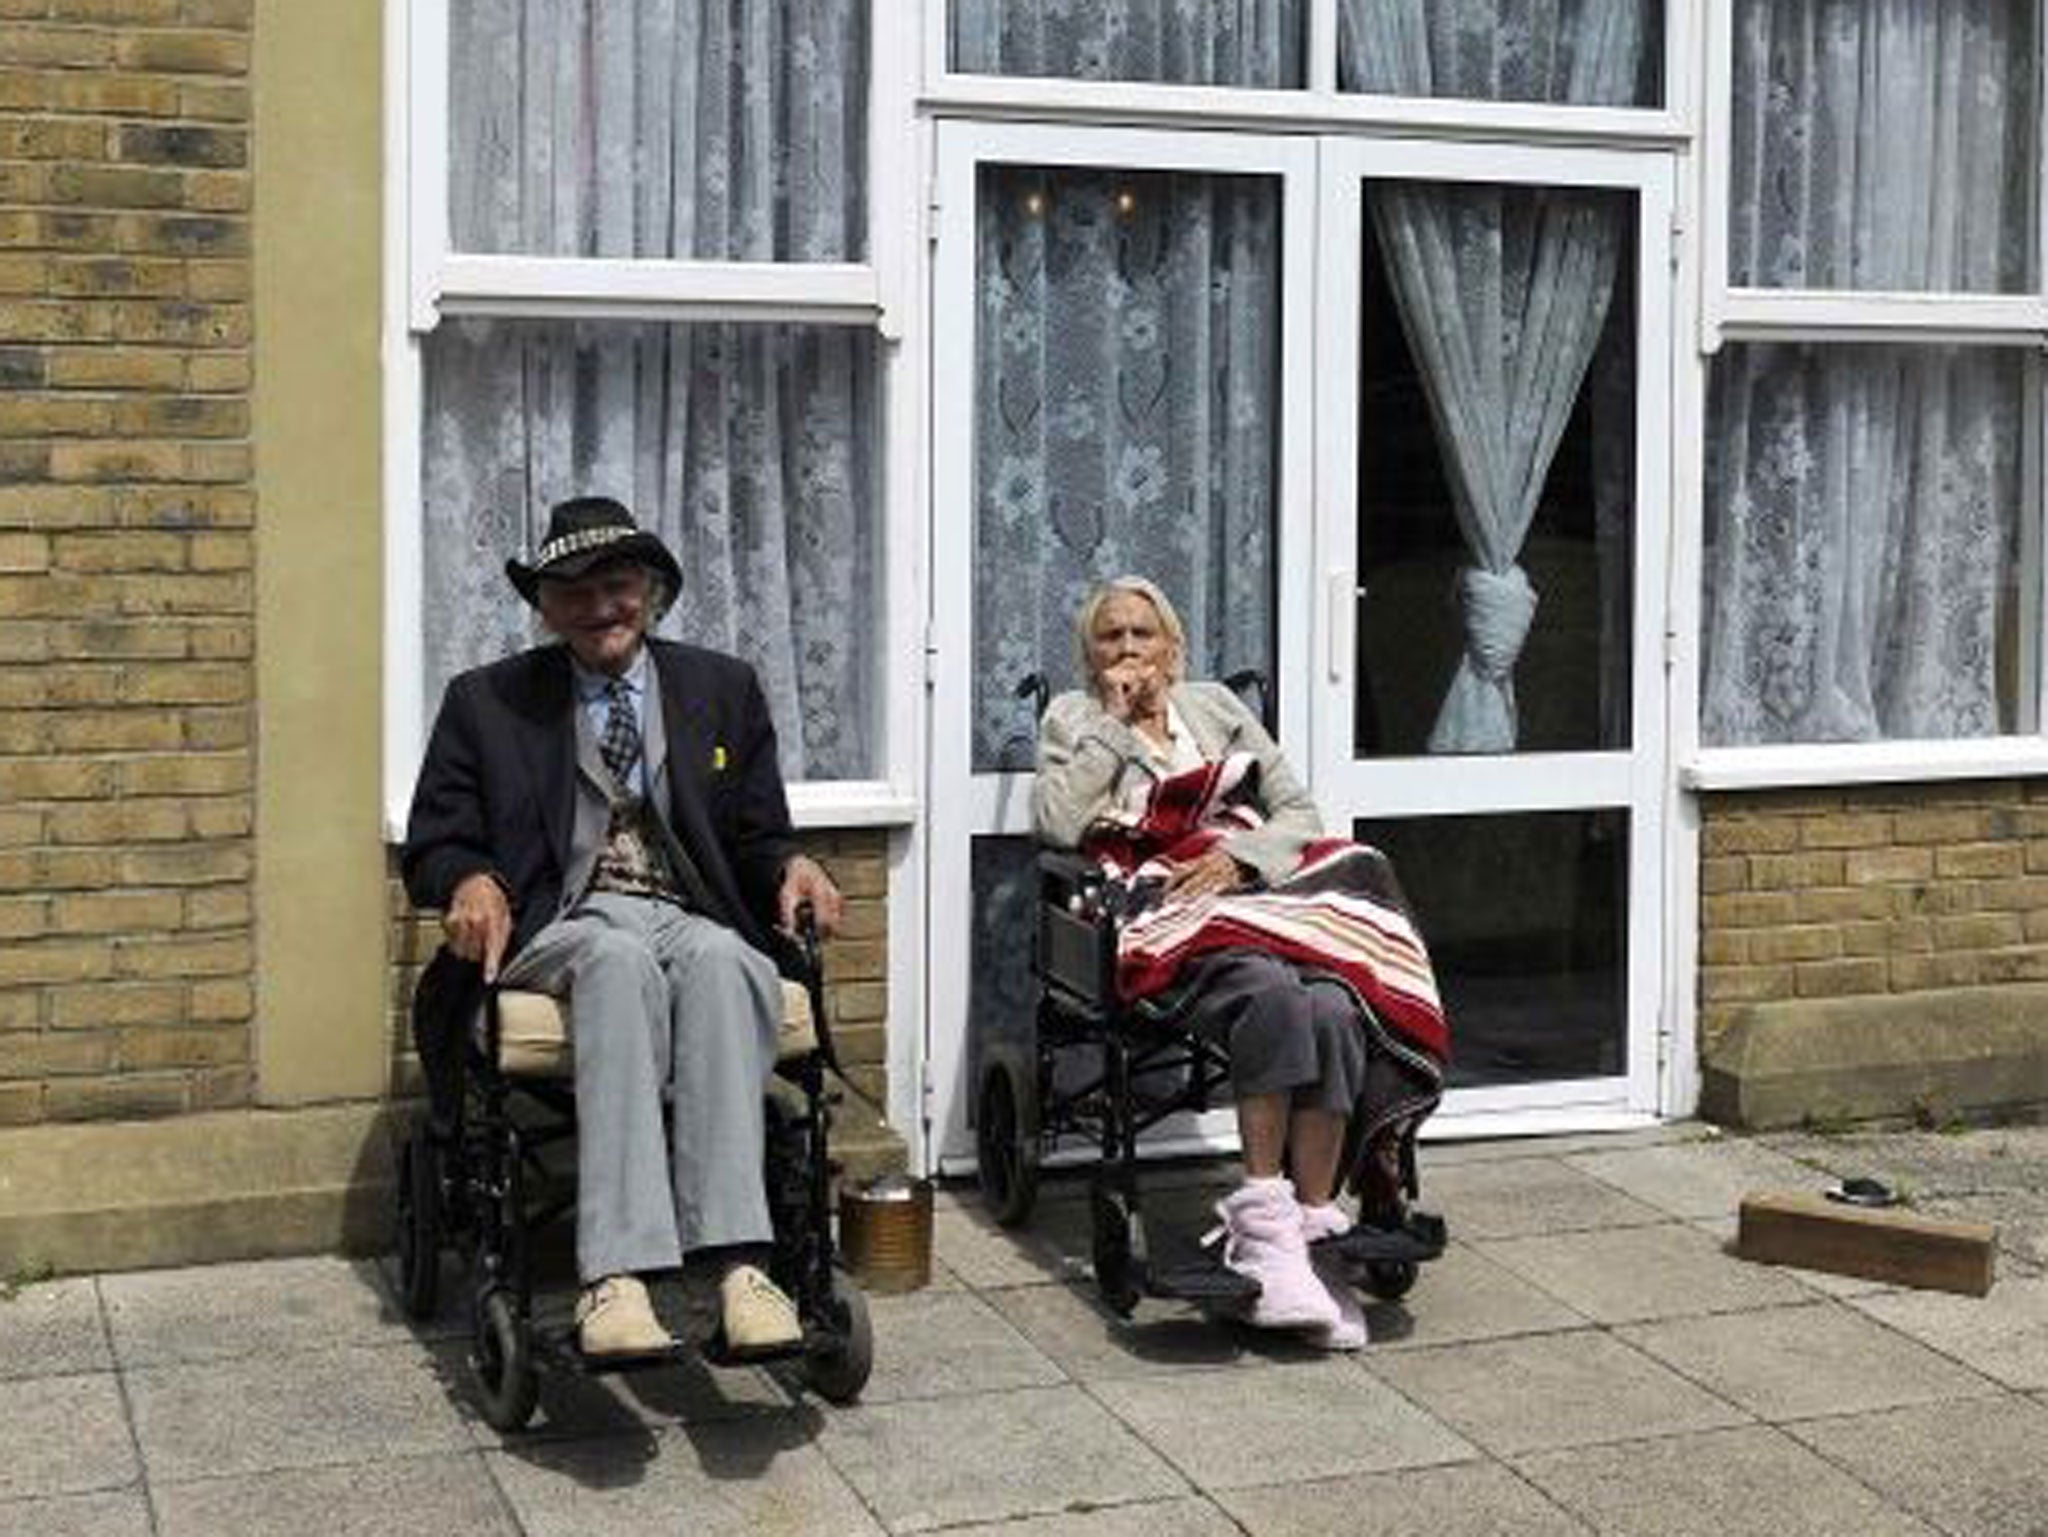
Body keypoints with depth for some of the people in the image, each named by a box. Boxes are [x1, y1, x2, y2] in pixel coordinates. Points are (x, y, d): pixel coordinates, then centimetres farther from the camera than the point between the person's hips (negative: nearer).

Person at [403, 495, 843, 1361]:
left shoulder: (724, 690, 19)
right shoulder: (487, 703, 15)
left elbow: (757, 838, 19)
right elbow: (433, 845, 12)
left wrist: (789, 866, -6)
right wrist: (472, 882, -13)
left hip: (694, 921, 1)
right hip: (560, 927, -1)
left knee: (718, 959, -37)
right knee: (619, 958, -38)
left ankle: (737, 1263, -48)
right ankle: (615, 1277, -50)